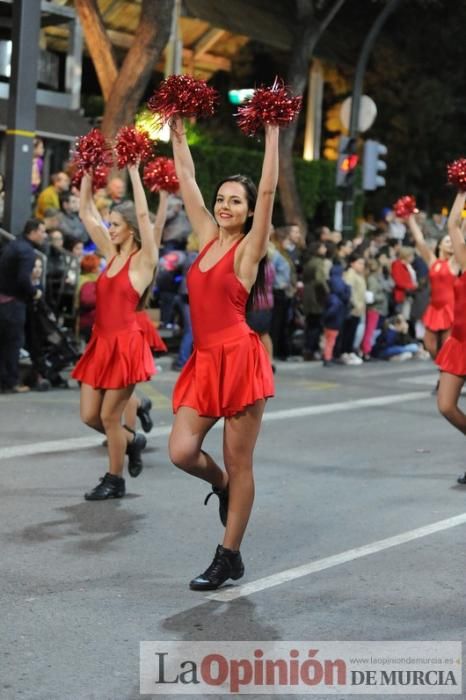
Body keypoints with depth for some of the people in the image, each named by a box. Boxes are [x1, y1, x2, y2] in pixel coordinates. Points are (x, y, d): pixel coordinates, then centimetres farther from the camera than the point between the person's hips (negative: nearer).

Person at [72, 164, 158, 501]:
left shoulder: (144, 259, -8)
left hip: (126, 344, -7)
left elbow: (143, 215, -21)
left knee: (109, 416, 0)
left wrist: (134, 171, -19)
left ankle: (115, 480, 16)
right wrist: (88, 174, 7)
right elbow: (87, 213, 12)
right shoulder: (111, 254, 10)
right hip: (101, 343, 7)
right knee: (89, 416, 7)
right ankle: (132, 441, 33)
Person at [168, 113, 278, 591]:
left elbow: (267, 191, -12)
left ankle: (229, 558, 11)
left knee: (238, 464, 1)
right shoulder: (208, 238, 12)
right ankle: (221, 486, 27)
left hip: (239, 359, -5)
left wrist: (272, 134, -13)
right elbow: (186, 182, 17)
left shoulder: (248, 248, -3)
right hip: (205, 361, 6)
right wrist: (177, 135, 17)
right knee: (182, 452, -7)